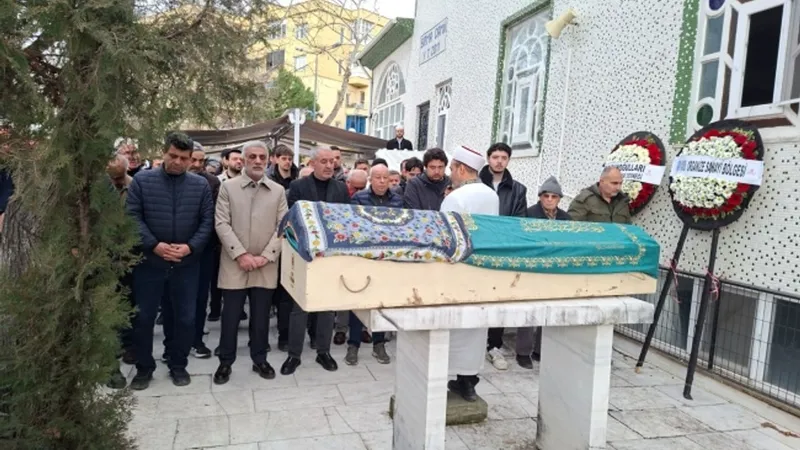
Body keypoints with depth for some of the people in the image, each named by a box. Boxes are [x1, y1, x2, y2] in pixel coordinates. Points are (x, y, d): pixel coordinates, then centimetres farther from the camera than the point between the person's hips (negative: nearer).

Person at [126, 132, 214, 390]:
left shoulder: (201, 185, 3)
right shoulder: (142, 180, -1)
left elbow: (207, 221, 0)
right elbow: (133, 216, -6)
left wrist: (191, 247, -14)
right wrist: (154, 245, -16)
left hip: (187, 263, 1)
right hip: (149, 261, -1)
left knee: (185, 317, 8)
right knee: (144, 316, 8)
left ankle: (178, 365, 26)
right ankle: (144, 367, 26)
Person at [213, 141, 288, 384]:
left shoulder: (278, 191, 6)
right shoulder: (228, 187, 3)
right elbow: (221, 224, -4)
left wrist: (266, 256, -9)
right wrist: (241, 254, -13)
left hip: (266, 266, 1)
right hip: (234, 263, -1)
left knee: (261, 316, 9)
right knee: (230, 316, 5)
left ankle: (259, 359, 24)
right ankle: (226, 362, 20)